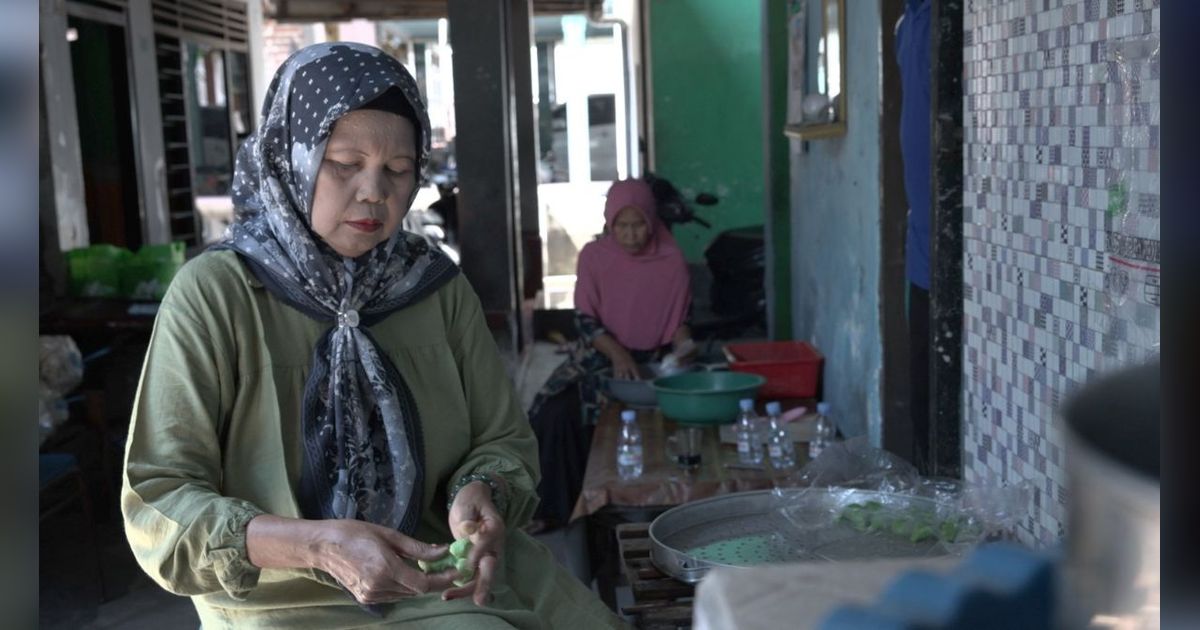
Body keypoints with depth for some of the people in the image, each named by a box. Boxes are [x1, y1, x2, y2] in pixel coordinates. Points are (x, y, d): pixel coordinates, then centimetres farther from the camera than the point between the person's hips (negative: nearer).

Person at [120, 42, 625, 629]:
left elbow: (503, 439, 6)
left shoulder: (436, 284, 2)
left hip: (452, 581, 4)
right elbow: (155, 504, -12)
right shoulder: (214, 293, -9)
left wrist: (479, 493, -17)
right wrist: (321, 546, -27)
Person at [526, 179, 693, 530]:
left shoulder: (671, 261, -2)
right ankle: (555, 507, -6)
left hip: (653, 360, 0)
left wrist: (682, 343, -14)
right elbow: (585, 321, -5)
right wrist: (617, 353, -22)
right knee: (556, 412, -22)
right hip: (601, 355, 1)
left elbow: (681, 318, 8)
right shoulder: (593, 256, -3)